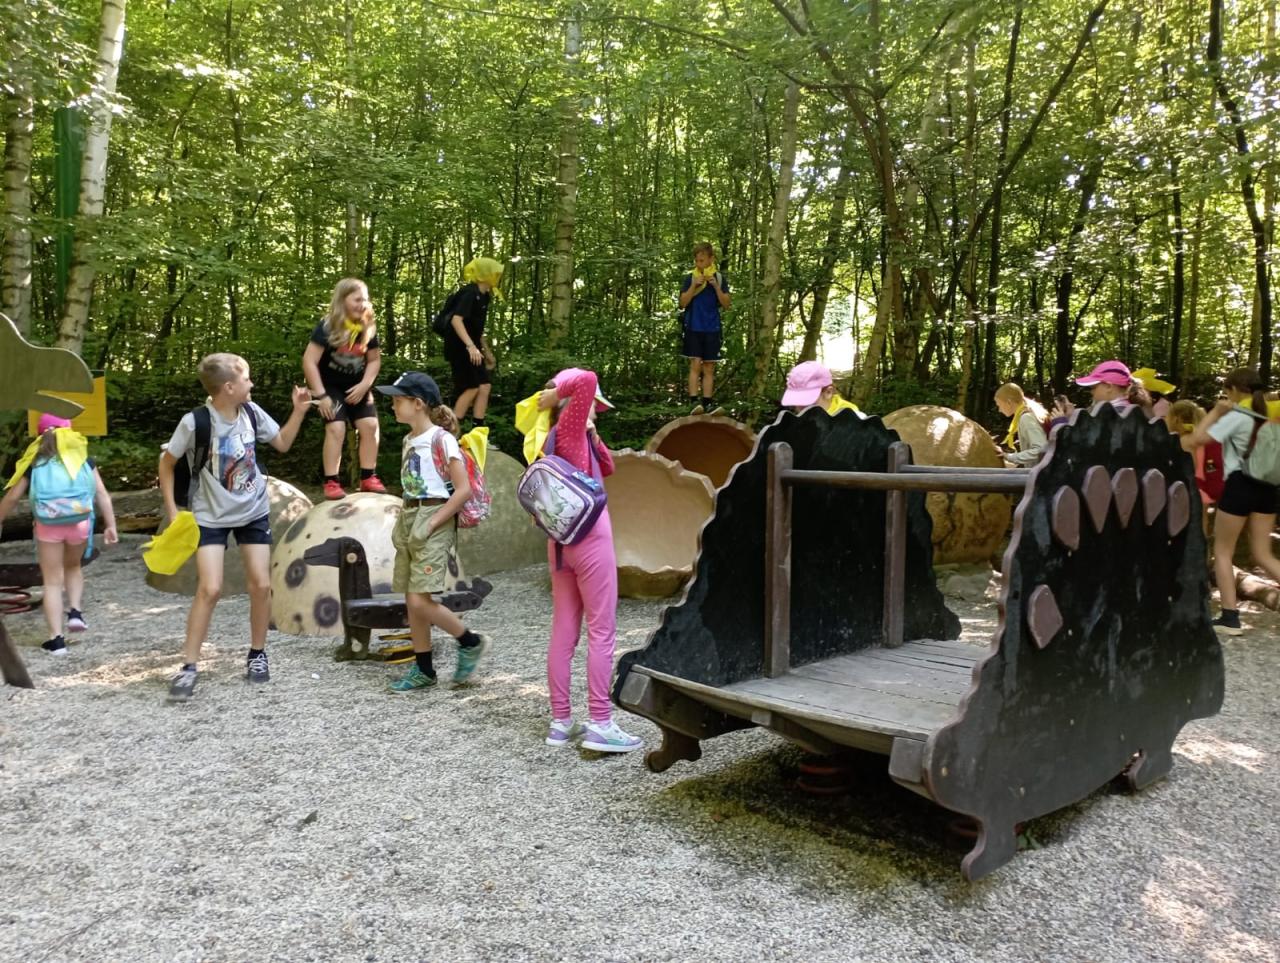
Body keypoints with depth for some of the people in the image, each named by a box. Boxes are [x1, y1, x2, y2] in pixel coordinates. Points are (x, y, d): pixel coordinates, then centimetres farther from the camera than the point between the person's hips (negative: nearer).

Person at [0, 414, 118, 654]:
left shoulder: (35, 462, 9)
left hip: (47, 525, -1)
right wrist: (110, 525, 4)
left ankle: (56, 639, 4)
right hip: (79, 522, 1)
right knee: (73, 566, 29)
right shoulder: (82, 457, 11)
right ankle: (75, 612, 13)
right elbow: (101, 493, 4)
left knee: (52, 581, 6)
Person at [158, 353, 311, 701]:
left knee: (261, 585, 2)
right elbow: (167, 462, -7)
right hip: (211, 516, -4)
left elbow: (282, 443, 7)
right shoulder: (195, 422, -21)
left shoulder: (251, 412, -8)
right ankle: (188, 667, 0)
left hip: (254, 512, 4)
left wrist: (299, 411, -6)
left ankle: (257, 654, 20)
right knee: (209, 589, -12)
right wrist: (172, 510, -9)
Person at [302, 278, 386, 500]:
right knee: (336, 428, -19)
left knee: (370, 425, -7)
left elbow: (374, 360, 5)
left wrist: (364, 385, -10)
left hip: (356, 387, 5)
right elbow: (309, 361, -22)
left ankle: (368, 478, 4)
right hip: (330, 386, -4)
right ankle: (331, 482, -12)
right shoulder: (328, 327, -20)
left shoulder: (368, 328, -6)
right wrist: (320, 395, -24)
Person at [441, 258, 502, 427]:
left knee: (484, 387, 5)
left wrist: (486, 351, 23)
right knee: (472, 388, -8)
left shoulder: (483, 296, 11)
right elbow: (456, 320, -29)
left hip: (470, 348, 9)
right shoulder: (470, 293, -17)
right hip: (459, 347, -9)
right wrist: (471, 346, -37)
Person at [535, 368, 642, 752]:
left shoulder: (554, 440, 14)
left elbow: (606, 467, 23)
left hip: (562, 541, 9)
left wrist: (591, 433, 12)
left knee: (563, 632, 9)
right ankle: (600, 724, -2)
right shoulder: (569, 428, -8)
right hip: (589, 537, -9)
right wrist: (555, 394, -8)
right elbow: (587, 380, -22)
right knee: (602, 632, -4)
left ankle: (560, 722, 14)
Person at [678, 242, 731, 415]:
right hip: (694, 327, -1)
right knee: (695, 364, -10)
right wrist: (694, 286, -14)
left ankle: (706, 404, 6)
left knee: (709, 368, 4)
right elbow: (683, 303, -2)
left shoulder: (720, 278, 4)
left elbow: (726, 305, 0)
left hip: (712, 329, 2)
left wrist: (716, 286, -12)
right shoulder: (690, 277, 3)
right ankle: (694, 401, -14)